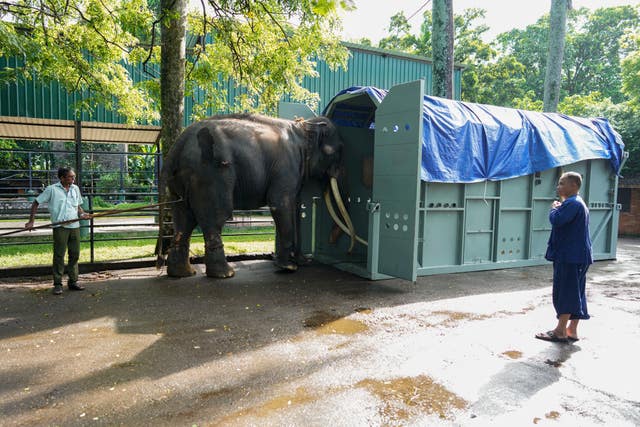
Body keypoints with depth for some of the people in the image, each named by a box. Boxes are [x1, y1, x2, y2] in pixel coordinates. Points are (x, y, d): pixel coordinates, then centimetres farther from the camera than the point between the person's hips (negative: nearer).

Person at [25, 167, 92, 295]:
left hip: (75, 226, 5)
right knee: (59, 255, -1)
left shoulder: (75, 189, 12)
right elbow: (35, 203, 4)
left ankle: (73, 281, 18)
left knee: (75, 254, 8)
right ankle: (58, 284, 7)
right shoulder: (52, 189, -1)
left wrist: (82, 214, 0)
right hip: (60, 227, -4)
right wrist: (31, 222, -1)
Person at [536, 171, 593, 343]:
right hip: (578, 256, 11)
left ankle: (560, 332, 1)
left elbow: (556, 220, -26)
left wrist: (554, 208, -9)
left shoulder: (572, 203, -16)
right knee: (575, 293, 12)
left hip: (569, 257, -11)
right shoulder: (579, 203, 18)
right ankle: (572, 331, 19)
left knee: (565, 292, -5)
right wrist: (559, 208, 11)